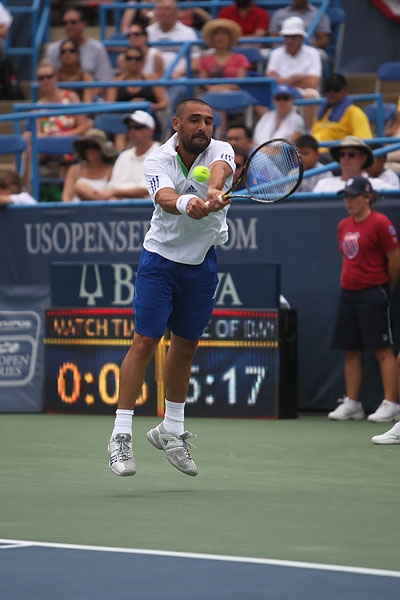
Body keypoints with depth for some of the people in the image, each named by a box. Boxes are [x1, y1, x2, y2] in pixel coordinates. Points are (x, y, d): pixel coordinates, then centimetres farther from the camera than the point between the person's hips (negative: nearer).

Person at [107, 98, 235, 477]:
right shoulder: (158, 160, -16)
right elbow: (165, 197, -35)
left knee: (186, 345, 13)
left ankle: (171, 430, 29)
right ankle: (121, 435, -8)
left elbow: (220, 169, -35)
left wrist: (214, 189, -58)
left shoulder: (221, 151, -11)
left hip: (202, 263, 3)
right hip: (160, 258, -3)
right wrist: (187, 204, -58)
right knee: (145, 341, -9)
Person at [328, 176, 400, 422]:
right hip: (348, 294, 7)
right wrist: (348, 282, 14)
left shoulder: (380, 223, -10)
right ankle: (352, 403, 16)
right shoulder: (344, 226, 12)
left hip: (373, 294, -7)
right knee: (351, 351, 9)